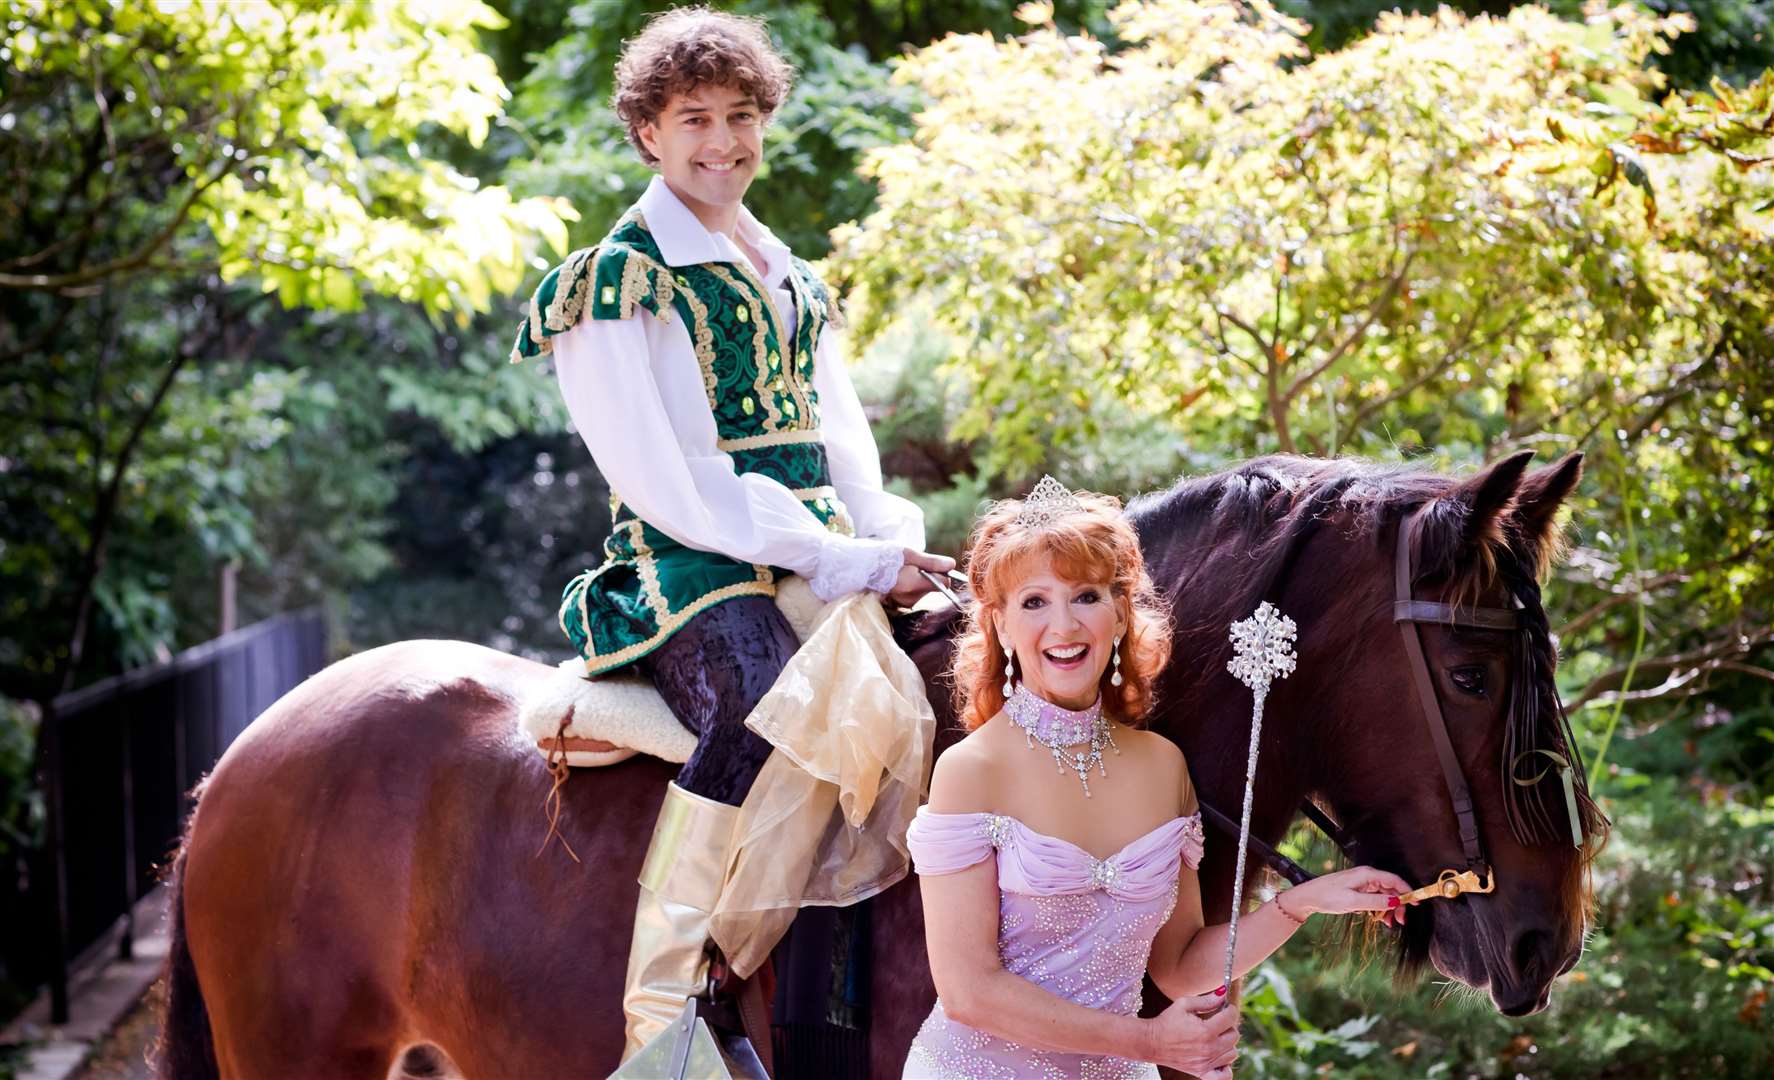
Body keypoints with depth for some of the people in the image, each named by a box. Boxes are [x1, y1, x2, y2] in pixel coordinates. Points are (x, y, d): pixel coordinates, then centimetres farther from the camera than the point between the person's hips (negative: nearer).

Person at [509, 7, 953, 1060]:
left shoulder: (796, 281, 23)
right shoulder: (619, 280, 0)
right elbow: (668, 481, -10)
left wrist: (896, 540, -2)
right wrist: (848, 564, -16)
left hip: (830, 566, 8)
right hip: (689, 568, -7)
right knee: (765, 696, -36)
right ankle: (660, 1001, -33)